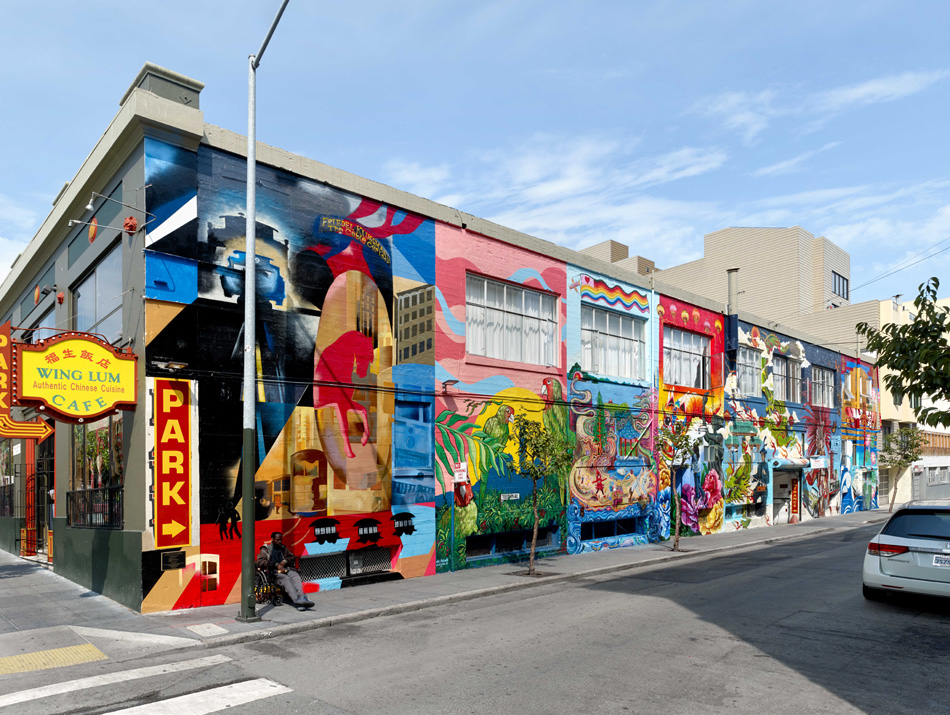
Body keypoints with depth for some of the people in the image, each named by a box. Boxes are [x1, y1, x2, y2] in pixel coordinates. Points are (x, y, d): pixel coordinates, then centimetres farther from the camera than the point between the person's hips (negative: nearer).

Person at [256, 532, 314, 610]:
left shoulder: (283, 548, 26)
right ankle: (297, 600, -53)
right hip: (273, 572, -4)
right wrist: (276, 565, -13)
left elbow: (291, 557, 24)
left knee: (296, 576, -30)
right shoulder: (266, 549, 11)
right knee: (286, 578, -36)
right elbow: (260, 562, -4)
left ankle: (301, 597, -52)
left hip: (286, 569, 5)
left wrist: (285, 561, 0)